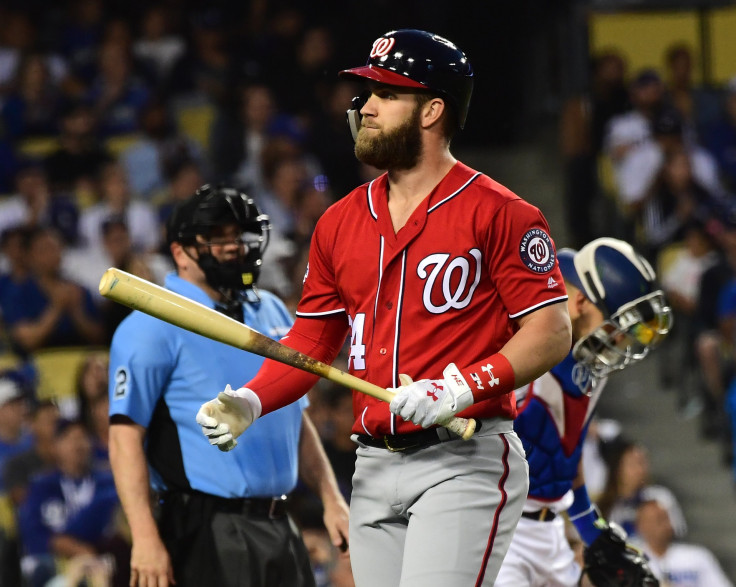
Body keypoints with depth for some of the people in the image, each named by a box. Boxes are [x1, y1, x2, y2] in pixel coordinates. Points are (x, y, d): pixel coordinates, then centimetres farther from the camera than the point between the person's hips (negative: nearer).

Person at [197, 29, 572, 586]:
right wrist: (250, 402, -1)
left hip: (465, 462, -7)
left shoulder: (496, 213, -5)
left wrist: (459, 388, -21)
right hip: (374, 471, 7)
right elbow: (311, 342, 17)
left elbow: (552, 332, -10)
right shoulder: (341, 222, 14)